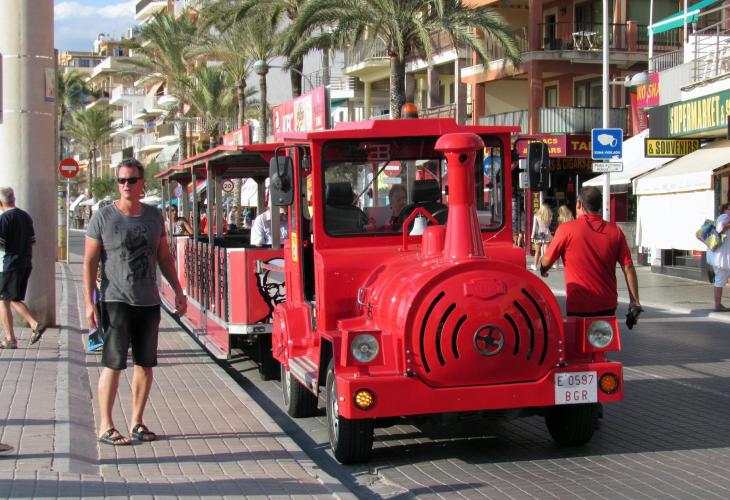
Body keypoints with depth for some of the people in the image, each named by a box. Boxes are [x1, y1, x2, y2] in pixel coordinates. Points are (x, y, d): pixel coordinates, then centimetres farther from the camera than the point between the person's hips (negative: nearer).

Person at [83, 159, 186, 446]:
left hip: (149, 302, 4)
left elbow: (164, 257, 17)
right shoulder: (103, 217, -4)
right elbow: (90, 261, -4)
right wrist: (89, 302, -10)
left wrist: (178, 291, 12)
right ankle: (105, 427, 3)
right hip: (116, 301, -4)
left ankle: (137, 422, 19)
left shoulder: (154, 216, 8)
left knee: (145, 364, 8)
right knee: (113, 364, -5)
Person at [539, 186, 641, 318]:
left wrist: (543, 270, 23)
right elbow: (628, 268, -2)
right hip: (608, 306, 3)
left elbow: (546, 262, 0)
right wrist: (635, 302, 2)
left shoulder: (566, 229, -9)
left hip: (578, 307, -3)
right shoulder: (615, 231, 0)